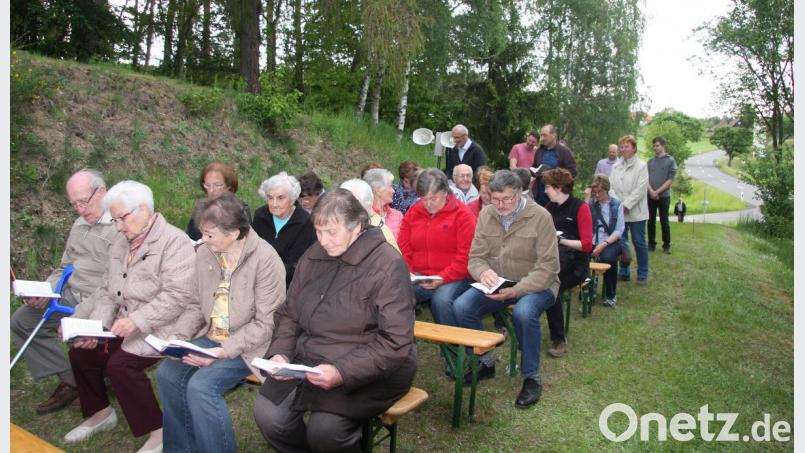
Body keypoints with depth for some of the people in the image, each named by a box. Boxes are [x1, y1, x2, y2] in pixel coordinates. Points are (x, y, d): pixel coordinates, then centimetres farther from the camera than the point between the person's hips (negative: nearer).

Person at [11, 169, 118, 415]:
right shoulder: (80, 224, 13)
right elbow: (64, 268, 20)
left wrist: (80, 314, -27)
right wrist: (43, 293, 0)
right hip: (70, 295, 9)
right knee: (21, 320, 3)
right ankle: (69, 380, 4)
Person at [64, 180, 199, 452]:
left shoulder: (175, 242, -16)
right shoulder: (121, 244, 13)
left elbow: (176, 296, -24)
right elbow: (108, 293, 13)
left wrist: (137, 321, -29)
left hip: (167, 325, -9)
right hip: (129, 325, 9)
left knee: (121, 364, -25)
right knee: (81, 352, 2)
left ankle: (158, 431, -8)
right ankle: (100, 413, 26)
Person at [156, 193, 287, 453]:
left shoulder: (265, 259, -19)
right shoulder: (204, 253, 0)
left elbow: (265, 323, -17)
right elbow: (200, 306, 12)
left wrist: (224, 351, -23)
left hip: (247, 345, -6)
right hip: (211, 337, 7)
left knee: (201, 385, -24)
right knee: (167, 373, -12)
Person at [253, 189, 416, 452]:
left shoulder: (388, 265, -14)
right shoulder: (313, 257, 7)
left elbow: (395, 343, -18)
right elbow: (289, 314, 14)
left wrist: (342, 372, -28)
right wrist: (280, 353, -5)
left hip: (370, 370, -5)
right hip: (309, 361, 6)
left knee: (324, 428, -28)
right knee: (268, 414, -17)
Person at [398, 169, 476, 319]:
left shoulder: (463, 215, -3)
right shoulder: (413, 212, 11)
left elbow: (466, 257, -9)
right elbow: (404, 250, 12)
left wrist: (442, 279, -18)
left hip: (454, 278, -3)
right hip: (419, 277, 4)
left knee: (441, 300, -33)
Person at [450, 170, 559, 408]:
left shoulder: (540, 217, -13)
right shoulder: (486, 215, 1)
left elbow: (547, 266, -17)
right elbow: (475, 257, 1)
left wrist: (517, 290, -31)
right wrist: (483, 272, -25)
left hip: (536, 286, -4)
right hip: (497, 284, 5)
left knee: (524, 313, -37)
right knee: (460, 307, -19)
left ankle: (532, 378, -13)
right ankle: (485, 362, 5)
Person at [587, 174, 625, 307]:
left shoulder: (617, 205, 5)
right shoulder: (589, 204, 11)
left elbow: (619, 231, -2)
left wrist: (604, 244, -17)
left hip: (610, 242, -2)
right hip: (592, 241, 2)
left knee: (608, 258, -35)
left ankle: (611, 294, -9)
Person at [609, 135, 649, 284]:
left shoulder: (641, 166, -4)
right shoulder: (616, 166, 9)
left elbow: (640, 189, -11)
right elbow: (611, 186, 4)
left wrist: (626, 205, -16)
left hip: (636, 212, -4)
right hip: (618, 211, 4)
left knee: (639, 243, 3)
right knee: (621, 242, 8)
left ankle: (642, 274, 14)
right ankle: (623, 272, 20)